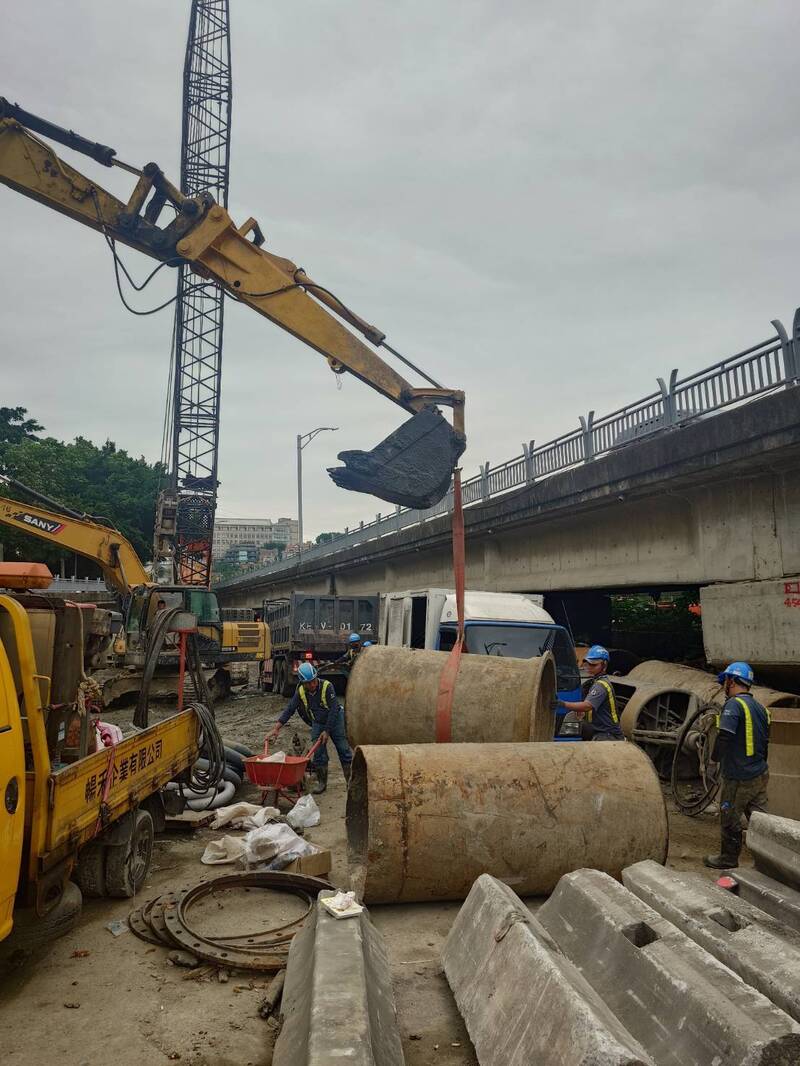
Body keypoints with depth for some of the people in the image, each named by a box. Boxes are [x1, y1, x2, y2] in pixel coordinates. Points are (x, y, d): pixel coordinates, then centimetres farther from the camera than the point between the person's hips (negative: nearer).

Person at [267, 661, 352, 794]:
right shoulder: (300, 692, -13)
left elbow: (333, 710, -24)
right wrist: (276, 728, -22)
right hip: (317, 723, 4)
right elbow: (289, 709, -13)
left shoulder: (327, 686, -26)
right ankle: (322, 782, 12)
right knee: (318, 753, -1)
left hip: (335, 720, -3)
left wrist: (327, 731, -23)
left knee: (344, 750, -3)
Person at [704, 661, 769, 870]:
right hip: (760, 774, 8)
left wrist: (715, 756, -10)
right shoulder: (760, 707, 9)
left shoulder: (734, 704, -17)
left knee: (730, 820, 9)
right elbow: (765, 742, 15)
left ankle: (728, 859, 22)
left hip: (738, 777, -8)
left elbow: (724, 737, -27)